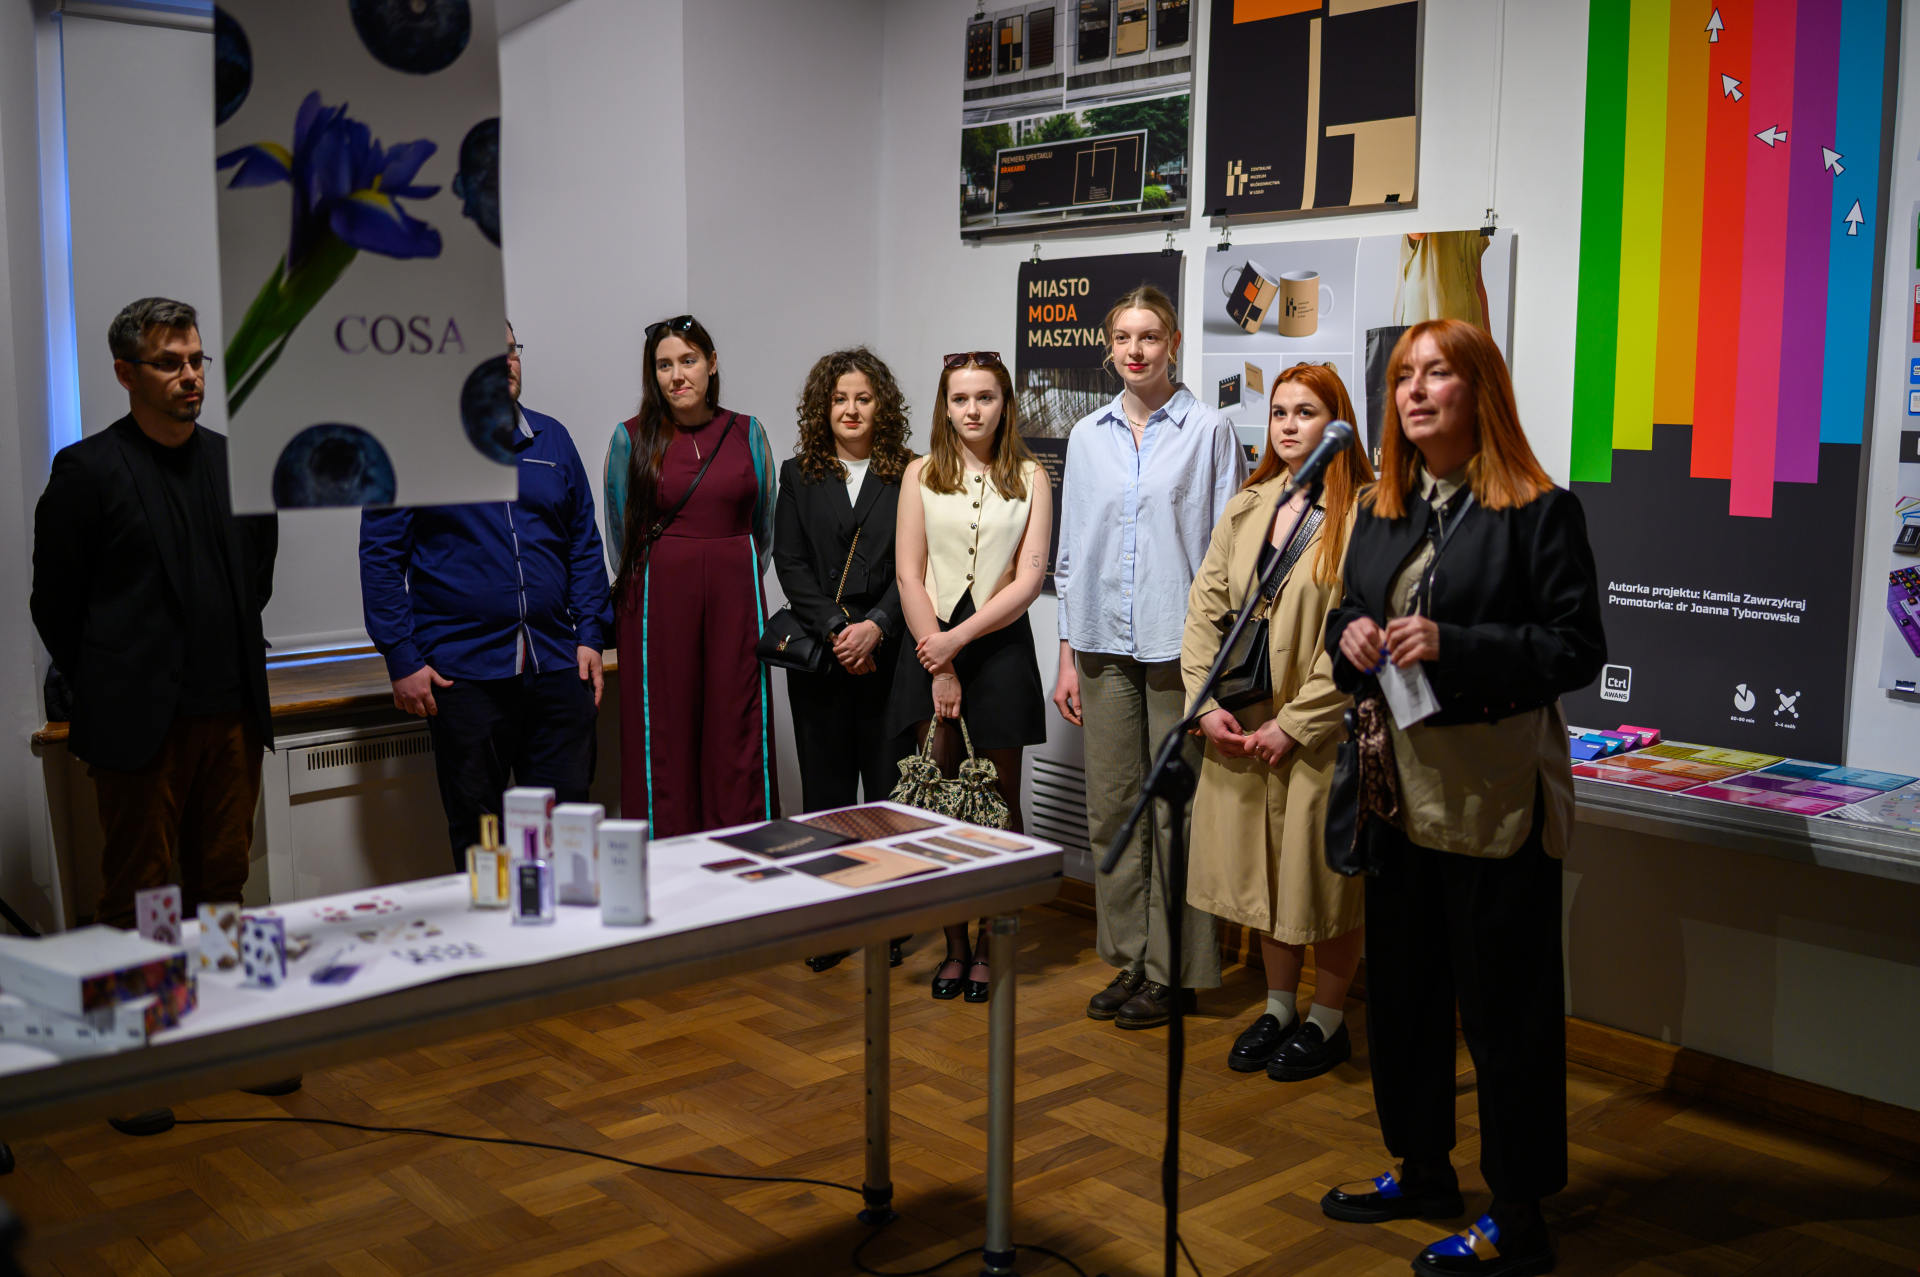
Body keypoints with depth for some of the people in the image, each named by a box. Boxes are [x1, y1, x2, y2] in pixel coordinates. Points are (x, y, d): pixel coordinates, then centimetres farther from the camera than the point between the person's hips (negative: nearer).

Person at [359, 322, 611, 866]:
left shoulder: (551, 439, 12)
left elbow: (584, 543, 15)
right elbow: (380, 556, -2)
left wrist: (590, 634, 6)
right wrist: (402, 659, -7)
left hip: (557, 664, 3)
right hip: (463, 671, -3)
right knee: (478, 833, 6)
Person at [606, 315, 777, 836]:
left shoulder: (747, 433, 8)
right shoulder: (631, 438, 3)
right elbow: (621, 535, 12)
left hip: (735, 598, 1)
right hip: (657, 599, -1)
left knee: (738, 730, 1)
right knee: (663, 733, -2)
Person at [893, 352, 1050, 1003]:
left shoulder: (1030, 478, 4)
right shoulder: (922, 474, 7)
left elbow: (1029, 579, -3)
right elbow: (909, 575, 1)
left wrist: (957, 639, -12)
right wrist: (939, 670, -7)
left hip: (999, 645, -1)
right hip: (931, 645, 1)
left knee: (998, 802, 3)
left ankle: (989, 947, 14)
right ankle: (954, 945, 14)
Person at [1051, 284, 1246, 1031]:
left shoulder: (1208, 431, 0)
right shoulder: (1088, 437, 12)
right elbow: (1071, 552, 14)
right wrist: (1068, 654, 10)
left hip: (1179, 644, -4)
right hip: (1104, 644, 4)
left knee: (1175, 810, 0)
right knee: (1112, 807, 7)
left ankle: (1170, 969, 11)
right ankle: (1127, 961, 19)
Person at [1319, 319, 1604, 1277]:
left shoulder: (1538, 509, -10)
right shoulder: (1379, 511, 11)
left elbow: (1579, 651, -13)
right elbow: (1346, 618, 20)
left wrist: (1453, 645, -23)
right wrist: (1350, 638, -4)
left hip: (1496, 800, -7)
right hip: (1400, 791, 7)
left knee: (1505, 1008, 2)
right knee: (1400, 990, 17)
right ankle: (1422, 1170, 37)